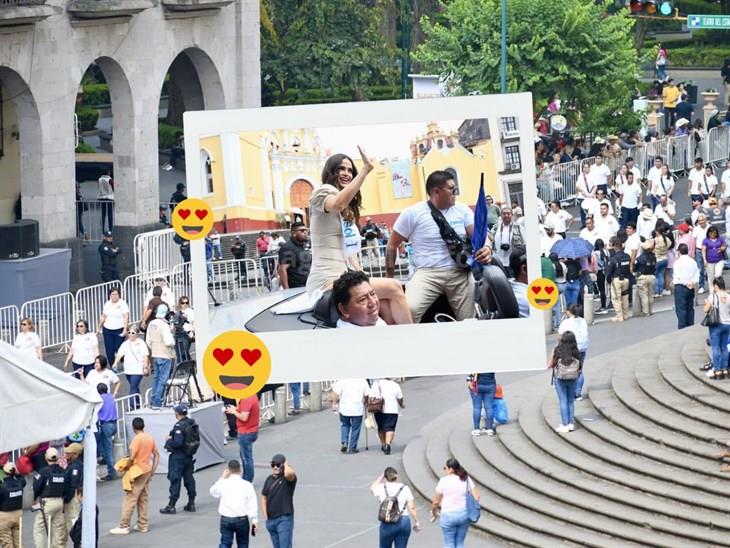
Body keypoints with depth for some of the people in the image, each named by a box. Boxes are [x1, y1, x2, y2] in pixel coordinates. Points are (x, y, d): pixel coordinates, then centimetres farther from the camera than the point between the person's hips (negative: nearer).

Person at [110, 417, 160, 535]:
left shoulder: (137, 439, -16)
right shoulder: (150, 438, 7)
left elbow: (132, 457, -24)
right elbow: (156, 455, 13)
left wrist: (128, 467, -8)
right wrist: (153, 470, 16)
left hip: (137, 472, -7)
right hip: (147, 471, 7)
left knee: (130, 499, -4)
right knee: (143, 499, 14)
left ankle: (123, 526, -4)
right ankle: (143, 525, 17)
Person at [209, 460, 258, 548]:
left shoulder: (223, 484, -5)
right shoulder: (247, 485, -8)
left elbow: (213, 492, 17)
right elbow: (252, 505, -7)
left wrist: (222, 478, 16)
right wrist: (254, 520, 1)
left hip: (226, 519, 1)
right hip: (242, 520, -1)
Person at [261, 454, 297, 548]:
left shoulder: (288, 479, -10)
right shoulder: (269, 480, 10)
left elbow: (289, 473, -36)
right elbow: (264, 498, 18)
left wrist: (286, 465, -13)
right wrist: (266, 517, 10)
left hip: (284, 519, -7)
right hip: (271, 519, 7)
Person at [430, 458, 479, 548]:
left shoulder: (444, 481, -9)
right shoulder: (467, 479, 2)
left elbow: (436, 502, -5)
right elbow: (476, 497, -2)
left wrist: (433, 513, 14)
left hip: (449, 516, -4)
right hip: (464, 515, 4)